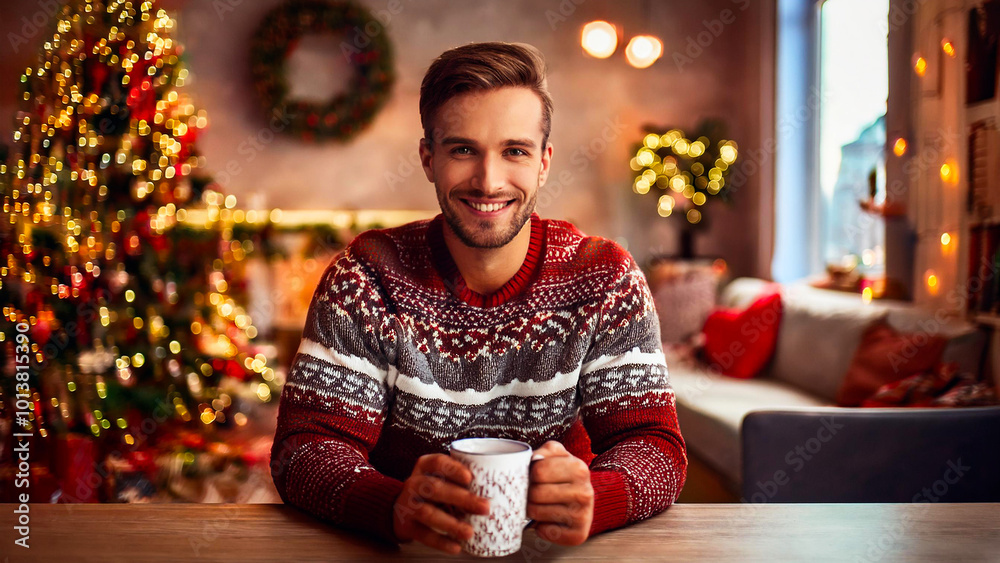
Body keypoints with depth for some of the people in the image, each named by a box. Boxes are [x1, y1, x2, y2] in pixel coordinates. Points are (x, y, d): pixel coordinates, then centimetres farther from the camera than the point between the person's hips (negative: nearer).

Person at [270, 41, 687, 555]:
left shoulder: (606, 280, -5)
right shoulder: (366, 279, -8)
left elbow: (656, 448, -10)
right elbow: (305, 448, -13)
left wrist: (589, 499, -33)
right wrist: (397, 506, -34)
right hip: (403, 550, -1)